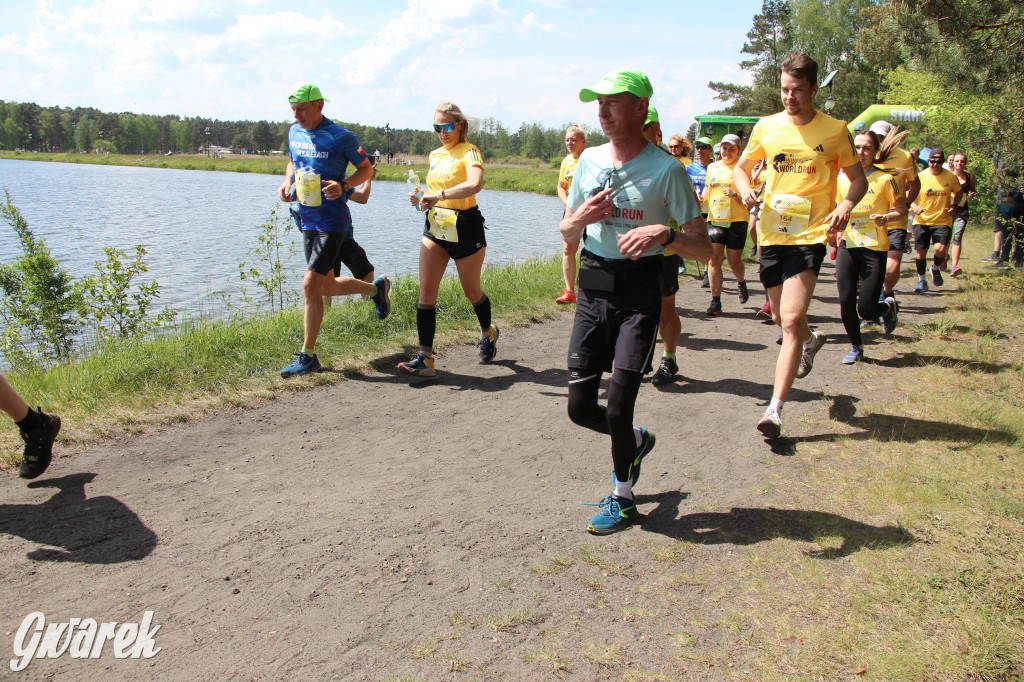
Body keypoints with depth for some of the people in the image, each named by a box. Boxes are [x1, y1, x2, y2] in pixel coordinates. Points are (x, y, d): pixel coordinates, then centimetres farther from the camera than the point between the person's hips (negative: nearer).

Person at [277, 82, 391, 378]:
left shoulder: (341, 137, -11)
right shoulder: (294, 132, 8)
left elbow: (366, 168, -2)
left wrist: (343, 185, -20)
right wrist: (286, 183, 4)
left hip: (332, 221, -8)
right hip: (307, 219, 8)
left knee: (310, 284, -13)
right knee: (326, 287, 16)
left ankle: (307, 357, -3)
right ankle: (375, 288, 42)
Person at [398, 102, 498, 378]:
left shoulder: (469, 151, -8)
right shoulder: (434, 155, 14)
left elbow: (475, 184, -30)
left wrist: (437, 196, -36)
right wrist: (421, 200, 7)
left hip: (465, 226, -6)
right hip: (435, 226, 6)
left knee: (471, 290, 10)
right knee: (426, 291, -7)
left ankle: (488, 333, 40)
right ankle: (425, 358, -7)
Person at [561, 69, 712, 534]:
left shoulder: (666, 170, -8)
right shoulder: (589, 160, 8)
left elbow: (704, 248, -9)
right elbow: (566, 234, 15)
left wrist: (664, 233, -28)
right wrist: (581, 217, -7)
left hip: (638, 294, -5)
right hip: (592, 290, 5)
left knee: (618, 408, -7)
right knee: (580, 407, 6)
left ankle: (622, 498, 19)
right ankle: (636, 441, 38)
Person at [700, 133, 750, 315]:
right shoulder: (712, 167, 11)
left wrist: (734, 195, -24)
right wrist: (701, 198, 8)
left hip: (736, 220, -3)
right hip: (715, 219, 3)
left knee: (734, 262, 4)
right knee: (714, 259, -7)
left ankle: (741, 282, 39)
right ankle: (715, 301, -2)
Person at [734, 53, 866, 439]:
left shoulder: (834, 130, -2)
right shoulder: (766, 127, 5)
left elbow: (858, 179, 6)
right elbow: (741, 168, 17)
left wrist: (845, 206, -15)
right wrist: (745, 189, -7)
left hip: (810, 235, -4)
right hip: (772, 233, 4)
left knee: (791, 320, -15)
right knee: (780, 317, 18)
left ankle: (775, 409, -12)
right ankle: (811, 340, 55)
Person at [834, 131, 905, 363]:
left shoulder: (884, 179, -4)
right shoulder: (843, 179, 8)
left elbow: (902, 209, 2)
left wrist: (885, 218, -17)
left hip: (874, 248, -3)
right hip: (848, 247, 3)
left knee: (866, 309, -6)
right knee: (846, 301, -6)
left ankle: (888, 306, 32)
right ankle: (856, 347, 17)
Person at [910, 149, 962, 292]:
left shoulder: (951, 177, 0)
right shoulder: (920, 177, -4)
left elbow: (958, 192, 18)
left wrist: (954, 206, 0)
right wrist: (915, 207, -17)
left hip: (943, 220, 0)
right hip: (922, 221, 0)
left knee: (940, 248, -18)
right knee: (921, 252, 1)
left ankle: (936, 269, 16)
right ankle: (921, 281, 20)